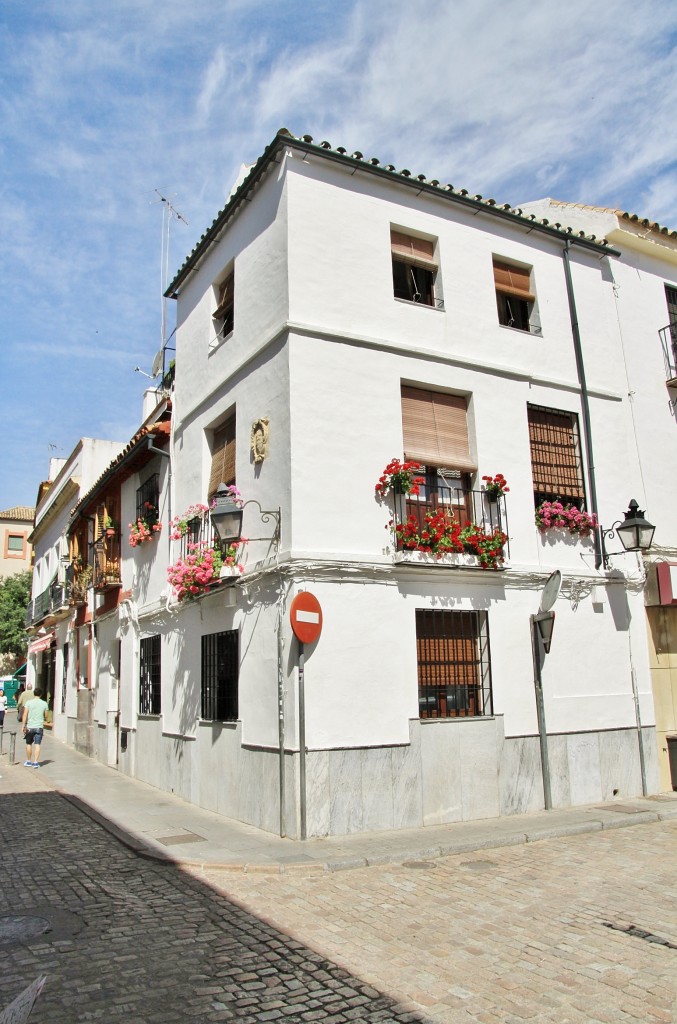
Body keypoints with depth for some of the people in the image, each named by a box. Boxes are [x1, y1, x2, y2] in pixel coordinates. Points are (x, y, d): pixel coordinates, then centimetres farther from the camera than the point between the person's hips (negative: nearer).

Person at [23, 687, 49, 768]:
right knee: (37, 744, 0)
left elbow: (25, 715, -7)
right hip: (39, 727, 0)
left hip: (30, 726, 0)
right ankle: (35, 762, -6)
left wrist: (24, 726, -4)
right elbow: (45, 715, 8)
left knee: (29, 744, 14)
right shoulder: (44, 703, 0)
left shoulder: (28, 702, -3)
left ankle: (28, 761, 23)